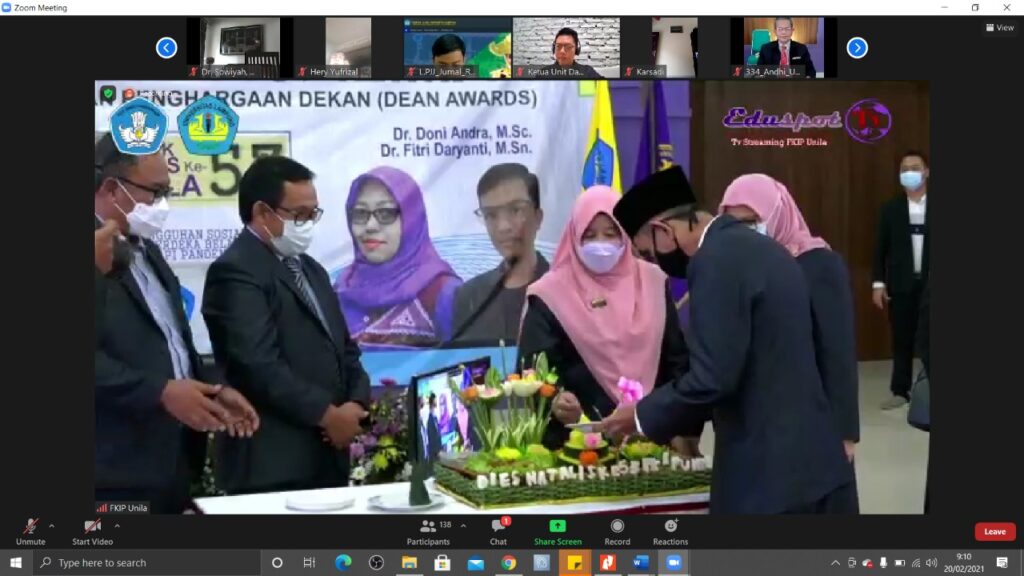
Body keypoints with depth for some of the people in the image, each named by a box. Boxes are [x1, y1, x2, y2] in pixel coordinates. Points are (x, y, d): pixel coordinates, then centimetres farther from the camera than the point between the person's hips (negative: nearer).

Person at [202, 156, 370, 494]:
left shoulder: (311, 269, 19)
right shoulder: (235, 272, -10)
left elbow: (344, 348, 18)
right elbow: (261, 366, -19)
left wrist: (356, 404, -1)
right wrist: (327, 415, -13)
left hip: (328, 456, 8)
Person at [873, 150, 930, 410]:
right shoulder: (891, 208, 6)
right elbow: (881, 248, 5)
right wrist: (878, 283, -1)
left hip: (929, 283, -1)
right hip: (901, 284, 1)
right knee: (901, 340, 5)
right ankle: (901, 391, 11)